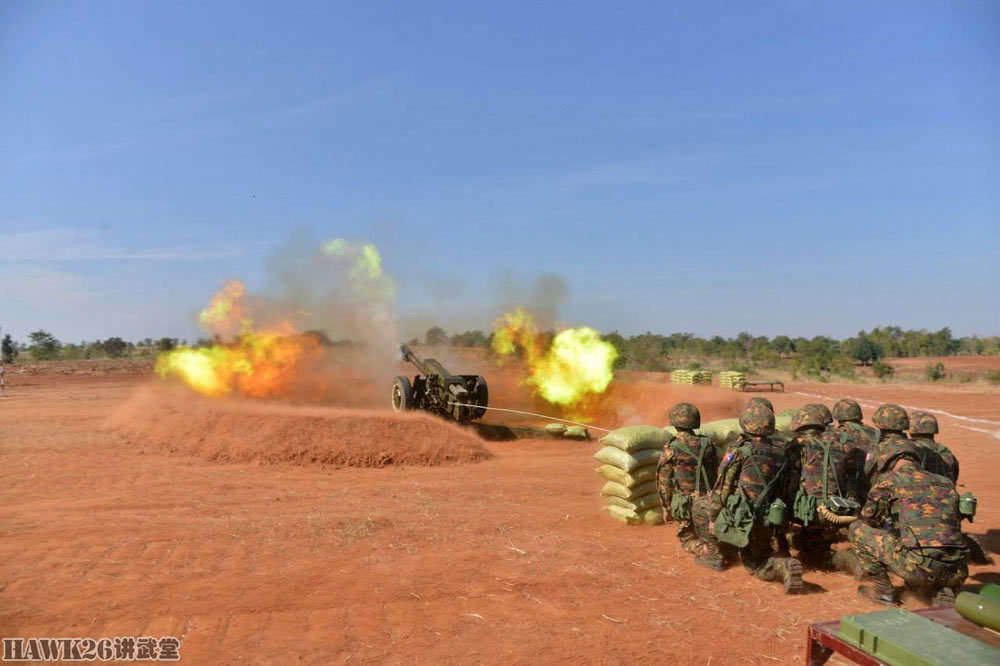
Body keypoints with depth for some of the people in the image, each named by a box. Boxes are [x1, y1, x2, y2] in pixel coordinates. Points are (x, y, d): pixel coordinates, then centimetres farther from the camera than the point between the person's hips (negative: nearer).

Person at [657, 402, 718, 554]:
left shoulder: (671, 449, -14)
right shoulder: (708, 445, -3)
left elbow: (664, 482, -10)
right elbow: (717, 474, 4)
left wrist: (666, 506, 2)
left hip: (685, 504, -4)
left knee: (688, 540, 12)